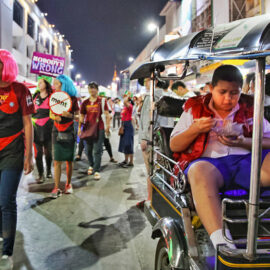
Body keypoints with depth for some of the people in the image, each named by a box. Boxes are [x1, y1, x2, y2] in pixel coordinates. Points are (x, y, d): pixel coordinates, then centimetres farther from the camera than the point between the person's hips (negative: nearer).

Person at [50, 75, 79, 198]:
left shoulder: (73, 98, 0)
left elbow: (78, 115, 2)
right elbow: (51, 114, 12)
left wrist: (70, 115, -18)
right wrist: (54, 117, -10)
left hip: (69, 131, -1)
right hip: (57, 130, 2)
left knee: (69, 159, 4)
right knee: (57, 160, -4)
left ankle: (68, 184, 19)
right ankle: (56, 188, -3)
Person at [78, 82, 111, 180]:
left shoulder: (102, 101, -1)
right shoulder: (85, 102, 8)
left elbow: (107, 115, -1)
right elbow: (82, 116, 13)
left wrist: (107, 127, -7)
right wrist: (79, 128, 8)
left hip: (99, 128, -4)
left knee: (97, 150, -5)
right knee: (88, 150, 12)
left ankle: (97, 170, 0)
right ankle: (91, 166, 34)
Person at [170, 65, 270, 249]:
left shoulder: (249, 108, 19)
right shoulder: (195, 109, 16)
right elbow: (174, 145, 14)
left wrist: (243, 142, -10)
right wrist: (195, 129, -5)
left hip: (245, 160, 2)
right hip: (209, 160, -2)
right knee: (199, 171, -38)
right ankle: (221, 242, -52)